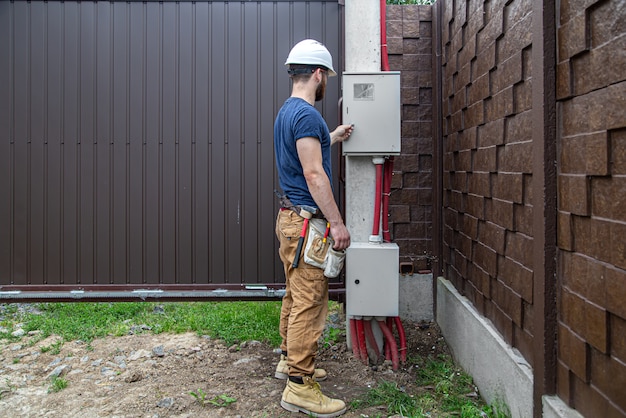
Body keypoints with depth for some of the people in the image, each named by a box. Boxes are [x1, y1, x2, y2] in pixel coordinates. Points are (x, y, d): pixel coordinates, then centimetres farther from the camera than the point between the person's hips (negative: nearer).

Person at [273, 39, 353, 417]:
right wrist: (337, 223, -21)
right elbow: (314, 174, -23)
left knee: (296, 296, 19)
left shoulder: (287, 112, 16)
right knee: (310, 303, -6)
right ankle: (300, 386, 1)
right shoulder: (307, 114, -16)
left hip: (291, 217, 11)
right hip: (307, 221, -10)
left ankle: (291, 360, 32)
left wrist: (330, 139, 37)